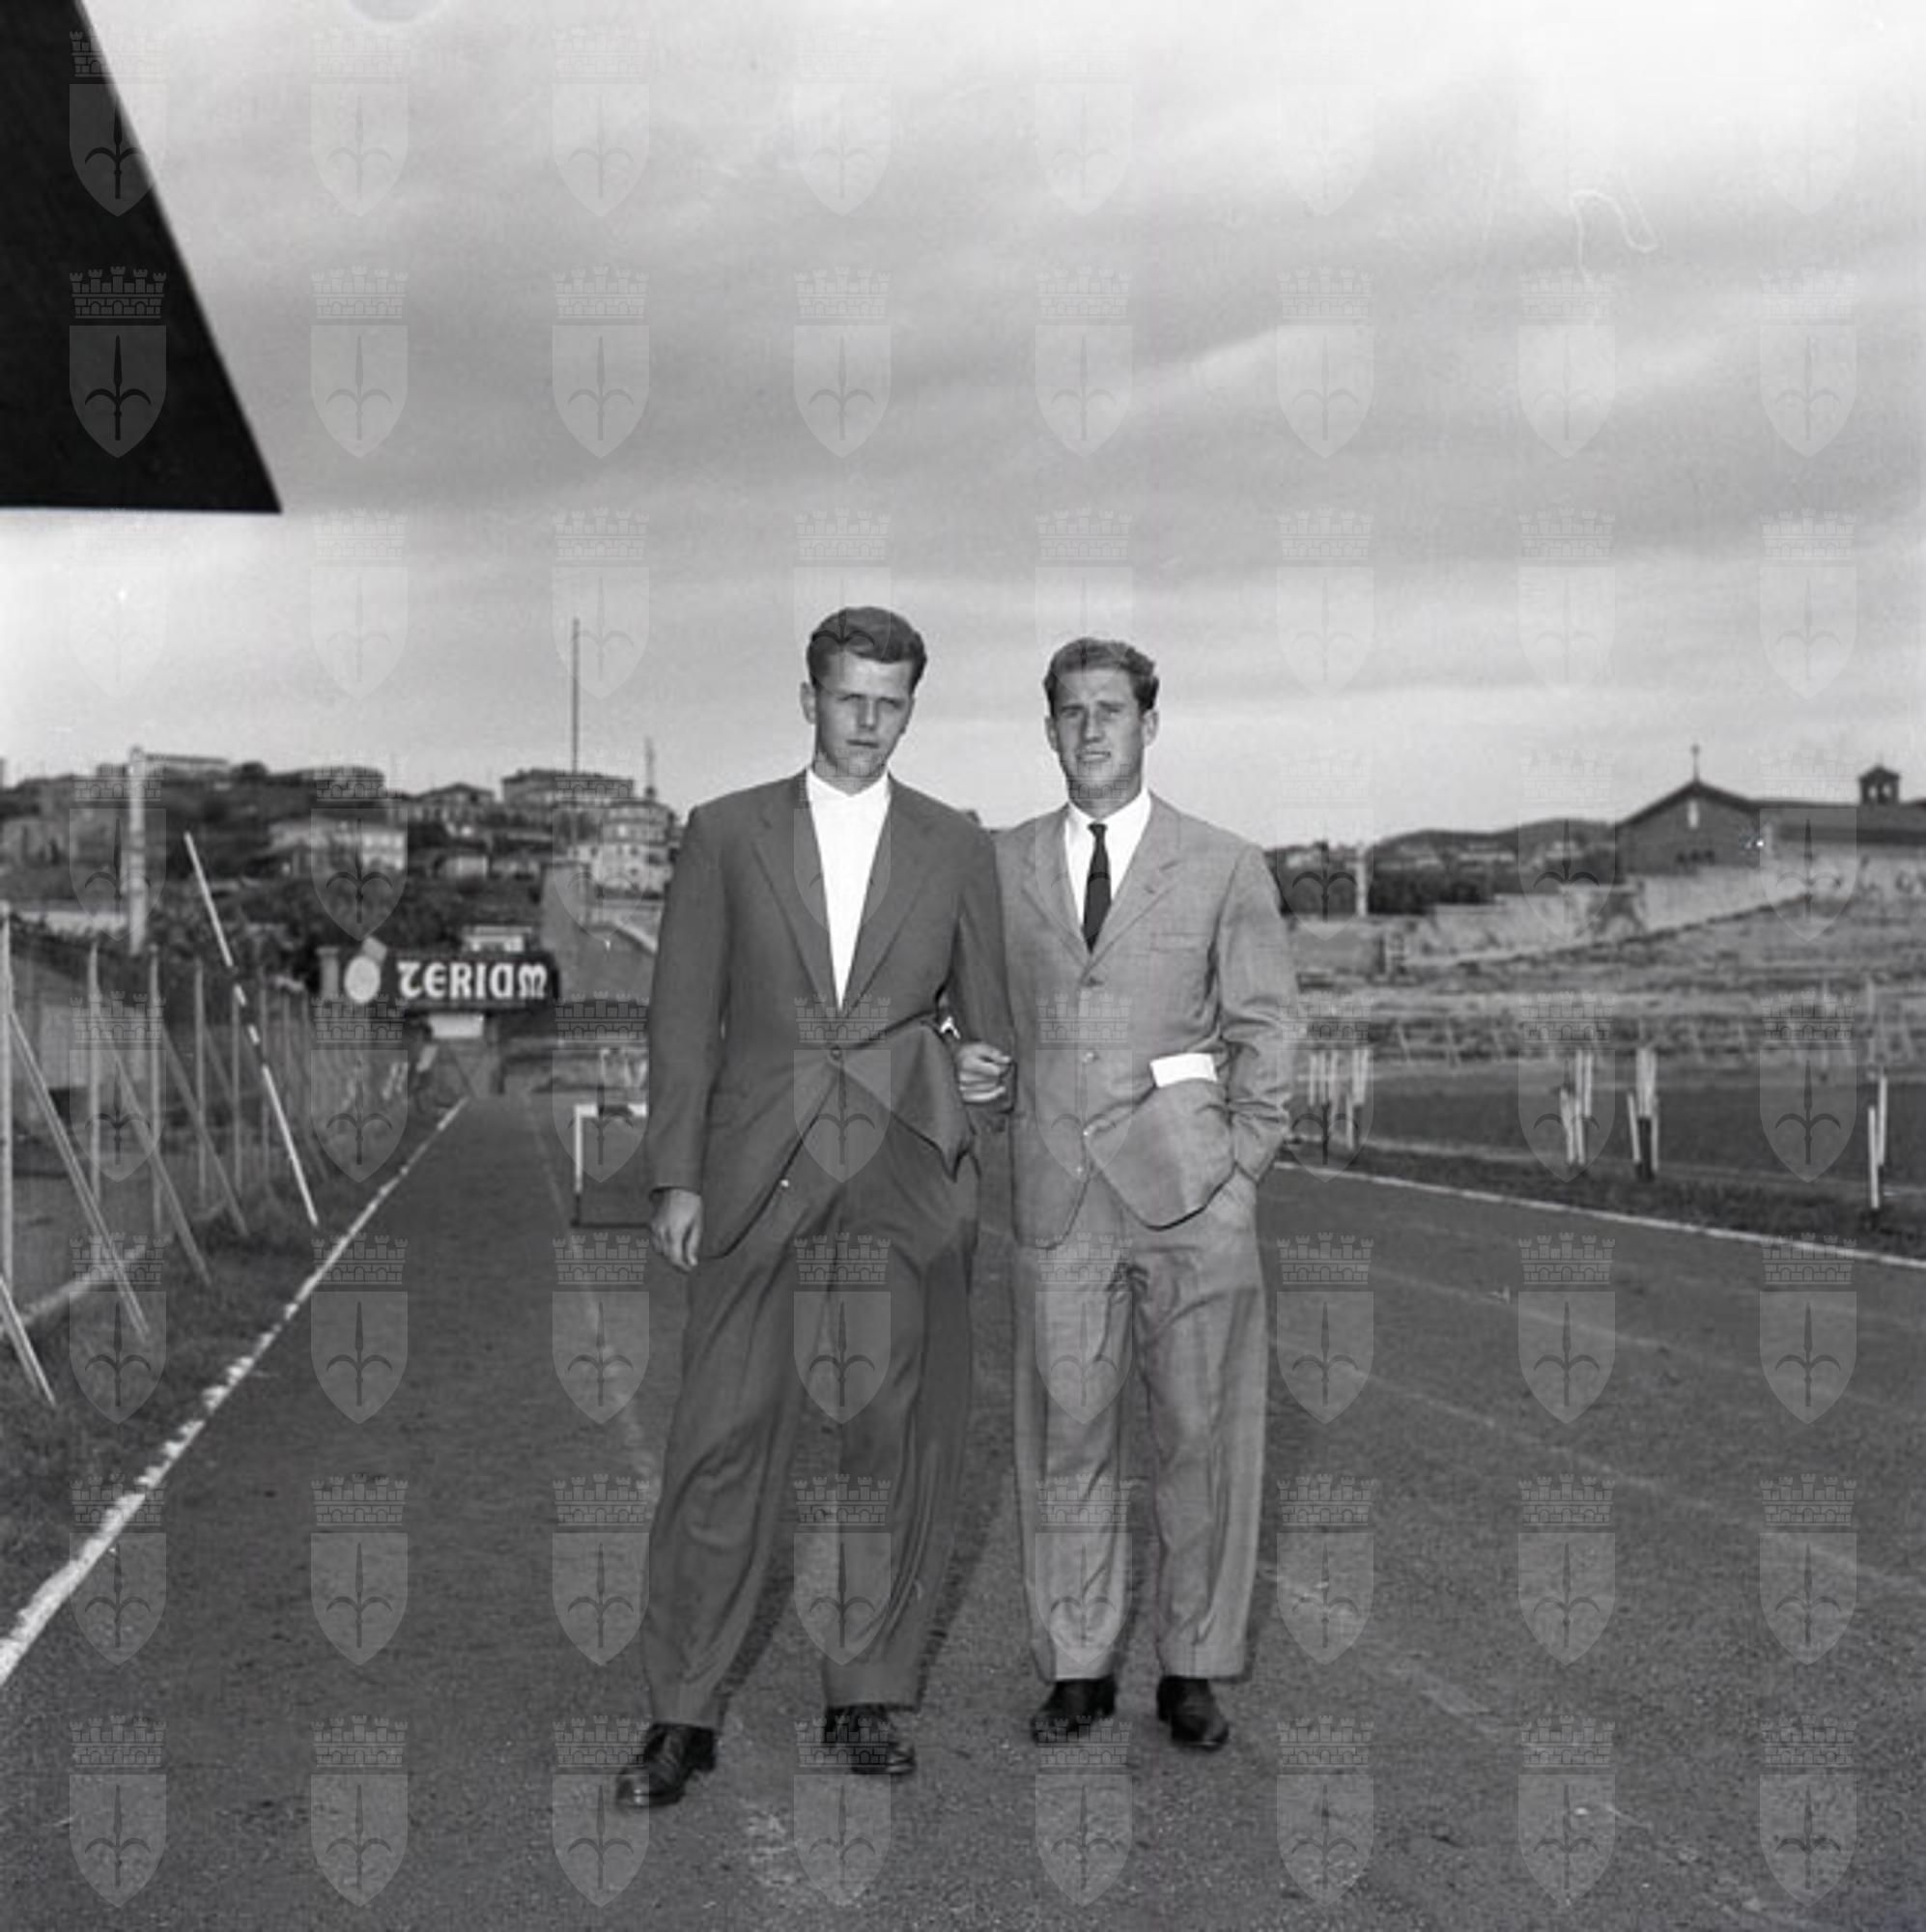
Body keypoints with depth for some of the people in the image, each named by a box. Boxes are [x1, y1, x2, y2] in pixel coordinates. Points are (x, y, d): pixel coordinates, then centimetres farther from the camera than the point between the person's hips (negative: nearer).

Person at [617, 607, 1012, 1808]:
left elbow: (986, 1023, 11)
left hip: (908, 1178, 1)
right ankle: (684, 1714, 6)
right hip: (761, 1173, -1)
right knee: (724, 1439, -3)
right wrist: (678, 1176, 0)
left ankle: (870, 1693, 18)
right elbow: (684, 1016, 6)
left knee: (900, 1445, 4)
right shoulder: (726, 834, 8)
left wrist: (991, 1172, 4)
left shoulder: (958, 850, 10)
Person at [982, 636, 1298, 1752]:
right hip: (1059, 1188, 2)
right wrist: (971, 1067, -1)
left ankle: (1194, 1669, 13)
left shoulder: (1226, 870, 6)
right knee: (1067, 1430, 4)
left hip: (1189, 1187, -1)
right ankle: (1079, 1664, 15)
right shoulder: (1003, 866, 11)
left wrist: (1241, 1168, -2)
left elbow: (1269, 1029, 6)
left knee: (1203, 1432, 2)